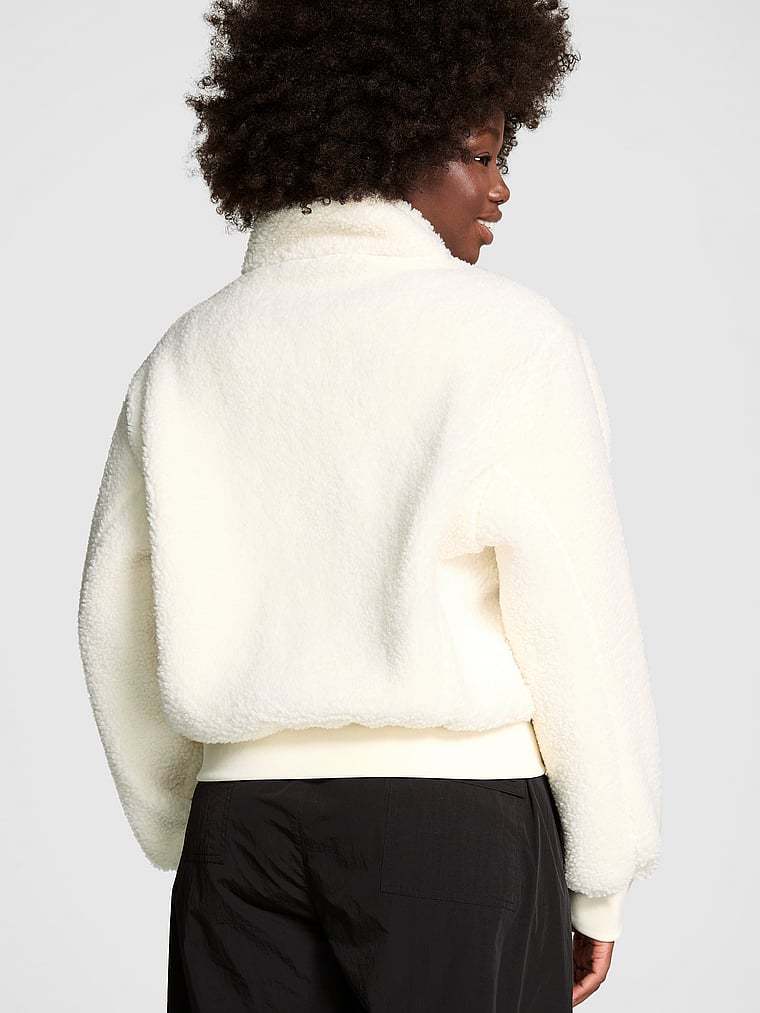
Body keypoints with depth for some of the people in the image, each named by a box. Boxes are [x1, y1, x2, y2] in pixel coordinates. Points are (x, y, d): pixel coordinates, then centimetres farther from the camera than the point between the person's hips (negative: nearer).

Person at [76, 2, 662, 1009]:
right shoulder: (508, 334, -6)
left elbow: (120, 629, 9)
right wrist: (600, 880, 1)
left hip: (244, 816, 4)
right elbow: (578, 618, -8)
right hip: (456, 810, -4)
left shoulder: (187, 354, 7)